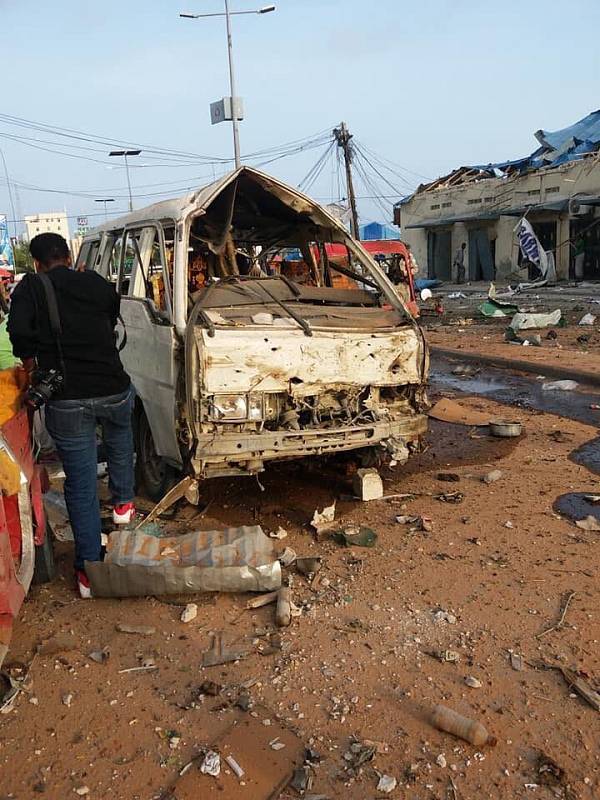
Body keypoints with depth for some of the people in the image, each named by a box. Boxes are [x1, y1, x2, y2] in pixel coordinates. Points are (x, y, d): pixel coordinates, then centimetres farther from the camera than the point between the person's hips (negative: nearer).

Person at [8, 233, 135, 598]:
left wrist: (32, 364, 1)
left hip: (65, 400, -2)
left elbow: (19, 331, -15)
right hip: (114, 389, 2)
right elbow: (112, 326, 11)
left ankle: (89, 569, 12)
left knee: (81, 484, 7)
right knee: (120, 441, 36)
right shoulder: (99, 284, 7)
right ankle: (123, 503, 47)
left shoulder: (30, 288, -1)